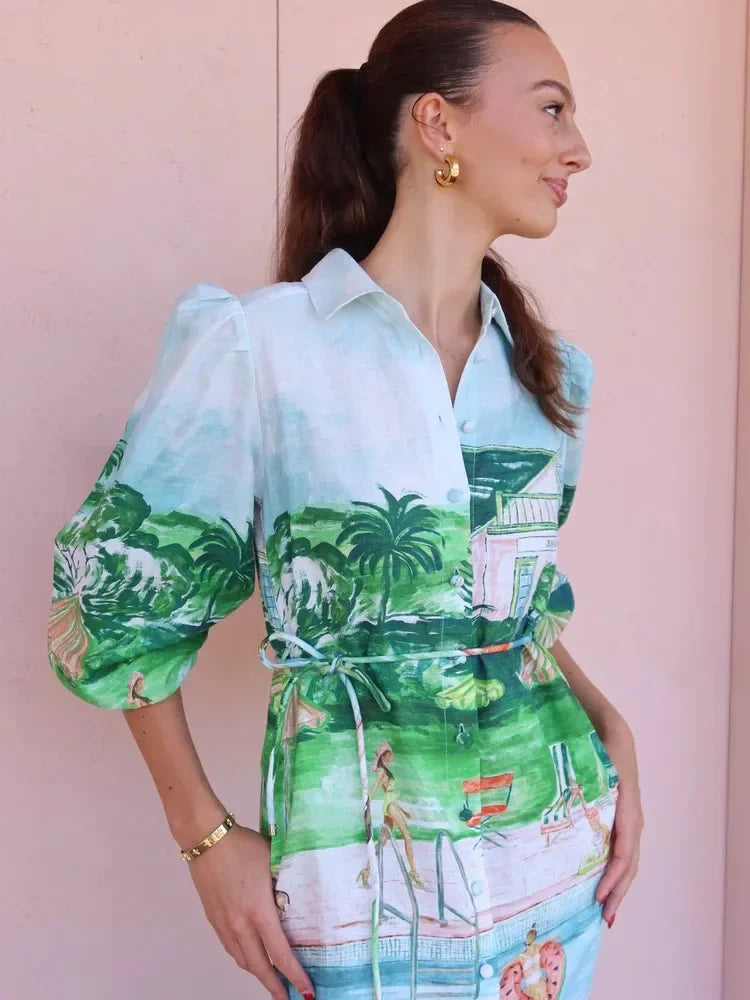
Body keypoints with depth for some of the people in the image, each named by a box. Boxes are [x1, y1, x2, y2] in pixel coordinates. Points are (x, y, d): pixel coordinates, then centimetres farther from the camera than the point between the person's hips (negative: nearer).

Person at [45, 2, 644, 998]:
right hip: (367, 885, -5)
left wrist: (609, 726, 0)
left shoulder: (547, 367, 4)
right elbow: (121, 598, -7)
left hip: (556, 852, 6)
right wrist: (206, 836, -6)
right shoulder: (256, 344, -14)